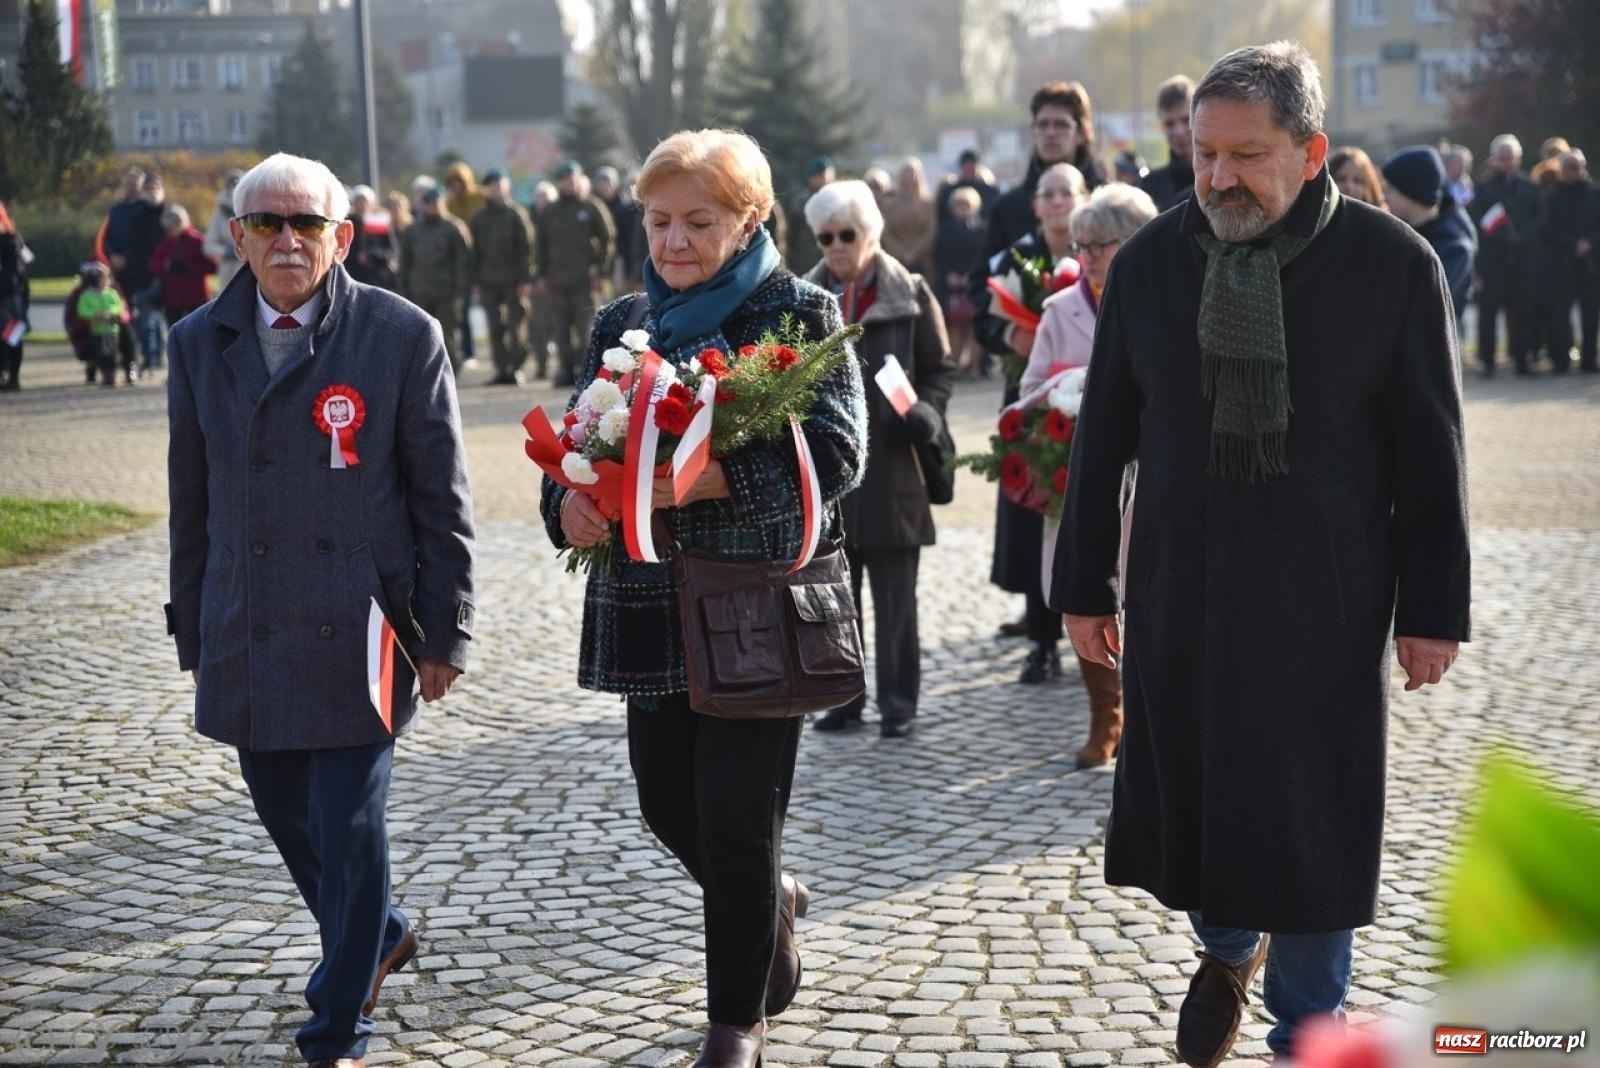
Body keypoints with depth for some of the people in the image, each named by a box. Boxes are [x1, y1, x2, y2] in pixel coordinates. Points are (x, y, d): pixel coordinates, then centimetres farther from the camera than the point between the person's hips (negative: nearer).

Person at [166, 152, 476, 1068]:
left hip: (358, 636, -4)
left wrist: (445, 637, -4)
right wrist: (194, 632, 12)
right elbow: (192, 502, 12)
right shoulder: (200, 343, 6)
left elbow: (443, 500, -3)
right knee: (284, 811, 14)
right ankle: (380, 935, 42)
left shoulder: (403, 336, -5)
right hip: (247, 639, 4)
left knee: (348, 826, -2)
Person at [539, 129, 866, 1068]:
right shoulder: (622, 324, 11)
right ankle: (773, 904, 44)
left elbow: (835, 454, -15)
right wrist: (568, 502, -14)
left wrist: (709, 478, -28)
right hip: (653, 612, 5)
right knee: (667, 804, 12)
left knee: (738, 823, 1)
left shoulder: (801, 315, -5)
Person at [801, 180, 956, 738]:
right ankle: (843, 697, 20)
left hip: (890, 467, -3)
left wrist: (925, 412, -11)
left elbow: (940, 369, 6)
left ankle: (898, 701, 12)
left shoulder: (909, 294, -1)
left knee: (895, 596, 3)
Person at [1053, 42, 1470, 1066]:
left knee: (1311, 830, 5)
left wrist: (1433, 610, -3)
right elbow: (1102, 441, 6)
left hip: (1326, 608, -2)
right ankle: (1227, 948, 41)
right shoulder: (1150, 261, 0)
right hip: (1177, 598, 2)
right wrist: (1084, 586, 8)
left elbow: (1433, 456, -2)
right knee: (1186, 801, 9)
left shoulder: (1393, 263, -7)